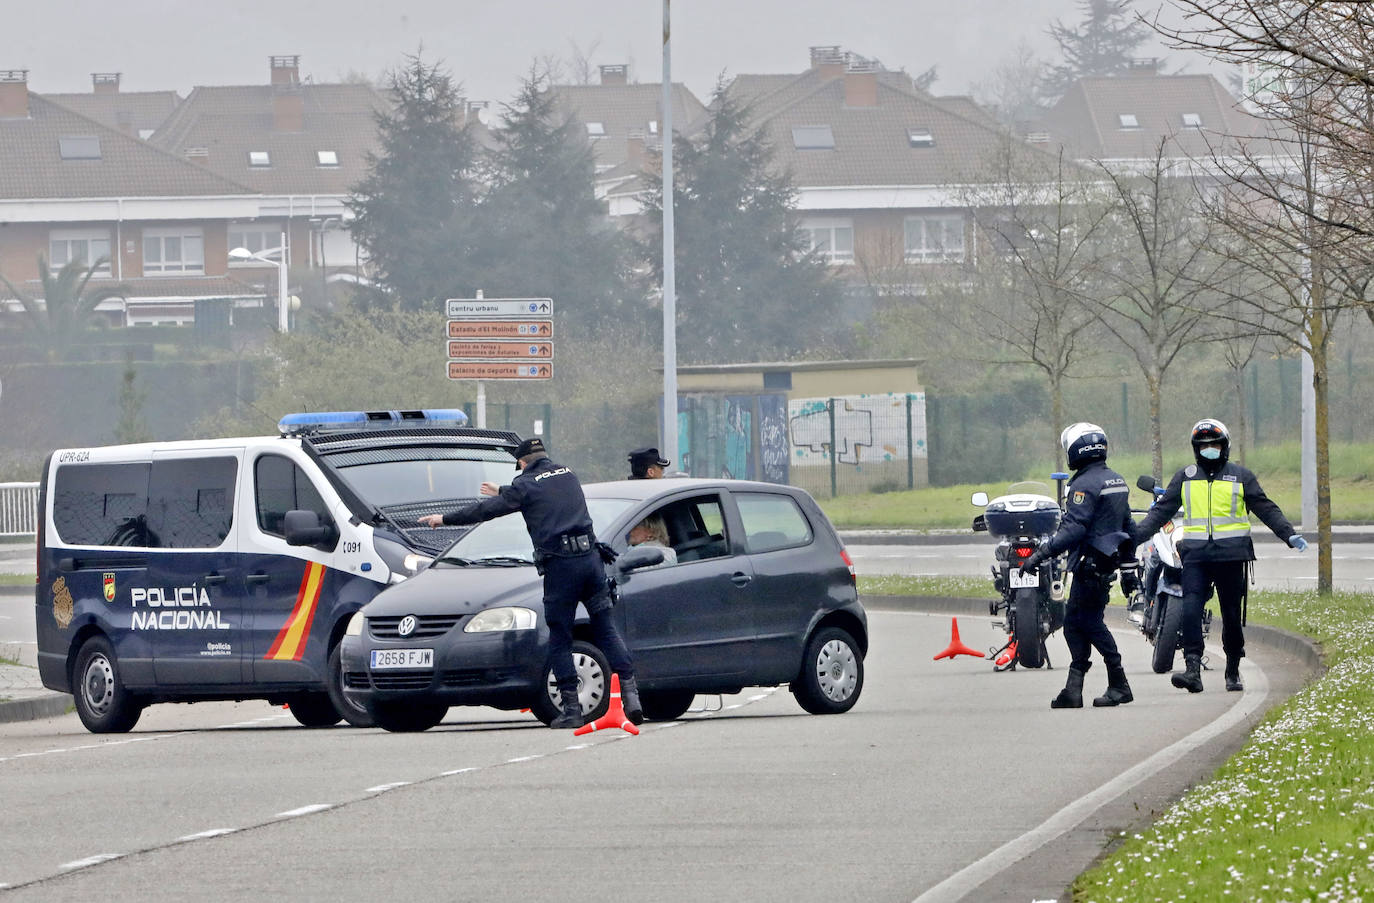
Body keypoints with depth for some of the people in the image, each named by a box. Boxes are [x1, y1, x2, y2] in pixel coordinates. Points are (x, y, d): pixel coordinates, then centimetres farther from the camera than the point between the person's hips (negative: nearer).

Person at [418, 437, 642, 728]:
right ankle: (630, 691, -4)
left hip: (560, 565, -5)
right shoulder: (567, 475, 19)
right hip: (591, 559, 5)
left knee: (559, 640, 3)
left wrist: (445, 519, 20)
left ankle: (571, 709, 0)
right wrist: (502, 492, 53)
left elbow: (487, 509, 7)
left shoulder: (526, 485, 0)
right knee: (606, 629, 8)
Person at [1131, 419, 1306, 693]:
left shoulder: (1240, 476, 9)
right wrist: (1134, 536, 4)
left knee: (1232, 615, 5)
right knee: (1190, 609, -16)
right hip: (1196, 555, 1)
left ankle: (1233, 672, 18)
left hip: (1230, 554, -1)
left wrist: (1289, 535, -1)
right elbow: (1162, 511, 14)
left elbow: (1267, 509, 9)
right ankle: (1192, 669, -23)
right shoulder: (1185, 478, 13)